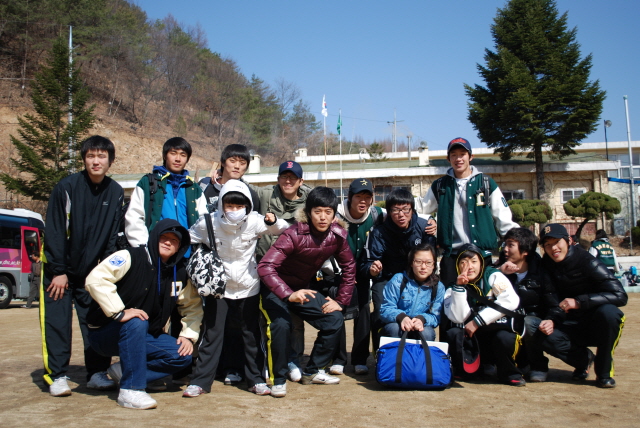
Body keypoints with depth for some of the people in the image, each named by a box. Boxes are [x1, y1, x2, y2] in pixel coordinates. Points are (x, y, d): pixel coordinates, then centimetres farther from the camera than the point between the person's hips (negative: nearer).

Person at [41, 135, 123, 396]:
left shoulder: (116, 193, -1)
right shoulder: (67, 187, -13)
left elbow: (112, 237, 4)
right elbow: (54, 232, -12)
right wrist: (59, 271, -13)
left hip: (92, 271, 3)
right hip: (59, 269, -3)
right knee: (56, 323, -3)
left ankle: (97, 373, 14)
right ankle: (57, 377, 7)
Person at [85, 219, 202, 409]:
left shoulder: (179, 275, 3)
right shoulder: (130, 257, -15)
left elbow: (193, 306, 10)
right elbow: (95, 279, -28)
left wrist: (188, 335, -5)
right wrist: (119, 312, -32)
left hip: (142, 337, 6)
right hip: (104, 333, -6)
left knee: (183, 356, -11)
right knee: (137, 323, -37)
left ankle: (123, 372, 0)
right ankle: (130, 390, -28)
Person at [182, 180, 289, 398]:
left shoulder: (254, 222, -12)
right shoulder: (209, 223, -13)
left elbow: (285, 229, -4)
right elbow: (185, 240, 1)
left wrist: (273, 222, -25)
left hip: (248, 287, 1)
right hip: (217, 287, 0)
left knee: (252, 334, 8)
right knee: (211, 334, 3)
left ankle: (256, 379, 20)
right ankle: (200, 381, 13)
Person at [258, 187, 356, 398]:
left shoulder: (338, 235, -13)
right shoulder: (294, 235, -30)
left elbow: (348, 267, 2)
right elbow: (265, 266, -39)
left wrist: (341, 301, -3)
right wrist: (289, 295, -50)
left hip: (303, 287, 6)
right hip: (276, 289, -6)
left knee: (334, 320, -5)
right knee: (281, 325, -29)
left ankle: (313, 372, 14)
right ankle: (278, 379, -8)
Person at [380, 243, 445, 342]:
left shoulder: (438, 287, -1)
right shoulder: (398, 280, -7)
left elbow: (436, 317, -5)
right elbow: (385, 310, -9)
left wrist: (422, 319, -29)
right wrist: (400, 316, -32)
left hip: (420, 328, 2)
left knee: (427, 333, -30)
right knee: (395, 328, -33)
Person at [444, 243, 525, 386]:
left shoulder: (493, 276, -3)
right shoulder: (452, 289, 3)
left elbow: (511, 301, -19)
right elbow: (458, 318, -11)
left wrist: (477, 321, -18)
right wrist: (459, 287, -19)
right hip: (473, 340, 2)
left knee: (504, 338, -33)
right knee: (453, 334, -25)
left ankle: (509, 373, -3)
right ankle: (460, 372, 0)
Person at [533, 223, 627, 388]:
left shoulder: (587, 262, -17)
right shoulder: (547, 266, -4)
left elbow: (620, 295, -26)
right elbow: (554, 304, -4)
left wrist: (579, 302, -33)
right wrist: (550, 320, -26)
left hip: (598, 327, -3)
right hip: (573, 328, 3)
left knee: (608, 311, -36)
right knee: (543, 337, -25)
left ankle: (604, 372, -14)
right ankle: (584, 359, 6)